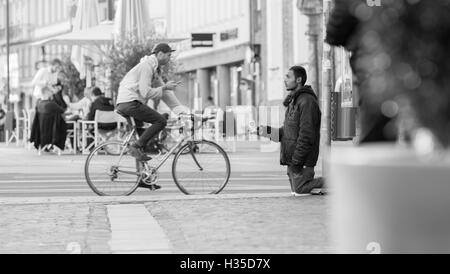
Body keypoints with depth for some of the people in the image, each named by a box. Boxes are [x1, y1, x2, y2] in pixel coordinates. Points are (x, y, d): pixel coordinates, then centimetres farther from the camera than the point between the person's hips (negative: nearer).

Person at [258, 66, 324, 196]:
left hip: (301, 161, -10)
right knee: (296, 192, 10)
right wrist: (269, 132, 5)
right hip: (292, 160, 10)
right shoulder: (294, 100, 18)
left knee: (301, 190, -10)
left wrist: (296, 162, -22)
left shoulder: (307, 101, -16)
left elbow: (306, 136, -21)